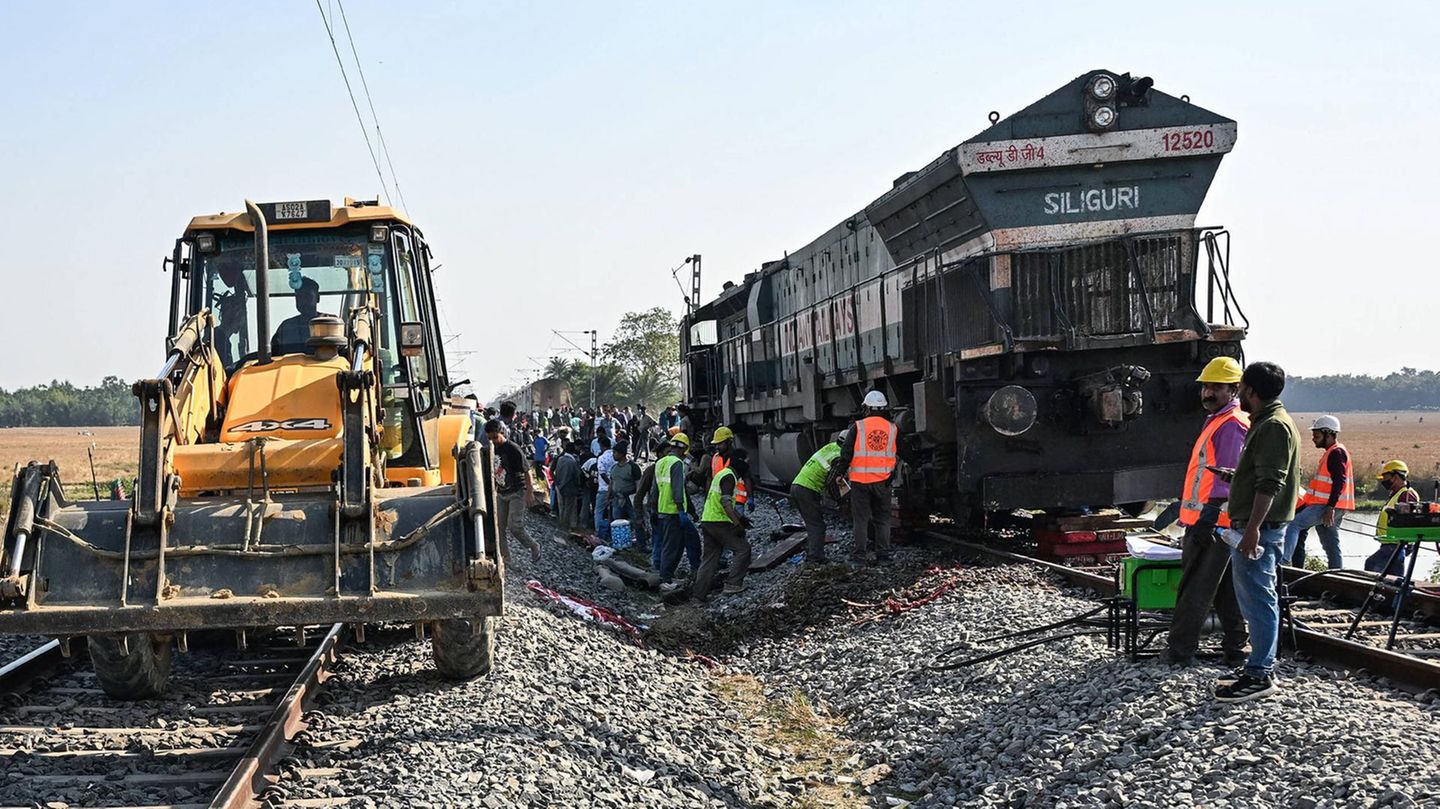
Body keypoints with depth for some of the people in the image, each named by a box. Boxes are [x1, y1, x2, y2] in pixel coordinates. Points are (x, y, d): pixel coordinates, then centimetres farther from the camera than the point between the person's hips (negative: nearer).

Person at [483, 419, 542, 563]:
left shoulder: (513, 449, -18)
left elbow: (526, 471, -15)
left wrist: (529, 493, -17)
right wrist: (494, 490, 16)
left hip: (517, 492, -7)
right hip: (502, 493, 7)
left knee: (514, 526, -15)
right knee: (500, 527, 5)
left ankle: (534, 546, 8)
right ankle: (505, 557, 14)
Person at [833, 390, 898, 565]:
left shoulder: (858, 427, -6)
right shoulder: (892, 428, 2)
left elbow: (846, 452, -7)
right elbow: (893, 453, 9)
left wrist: (839, 471, 6)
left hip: (860, 480, -2)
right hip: (883, 480, 2)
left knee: (861, 519, 4)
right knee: (882, 518, 12)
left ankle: (860, 555, 4)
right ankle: (883, 554, 12)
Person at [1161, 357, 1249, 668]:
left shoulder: (1231, 425, -13)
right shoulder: (1218, 420, 20)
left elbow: (1226, 477, -20)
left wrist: (1207, 516, -23)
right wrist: (1187, 511, 28)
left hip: (1211, 523, -10)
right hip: (1211, 522, 10)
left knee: (1195, 588, -5)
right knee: (1225, 589, 12)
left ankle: (1179, 650, -1)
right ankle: (1235, 650, 16)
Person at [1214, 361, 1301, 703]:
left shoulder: (1275, 426, -16)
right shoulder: (1265, 423, 17)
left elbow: (1270, 483, -23)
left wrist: (1253, 528, -26)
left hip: (1259, 530, -11)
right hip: (1251, 527, 11)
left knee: (1258, 600, -8)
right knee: (1256, 600, 14)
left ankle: (1259, 675, -6)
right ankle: (1259, 669, 21)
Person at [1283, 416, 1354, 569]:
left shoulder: (1337, 453, -10)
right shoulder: (1331, 453, 22)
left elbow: (1339, 481, -19)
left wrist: (1330, 508, -24)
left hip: (1327, 506, -11)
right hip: (1330, 506, 11)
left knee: (1293, 524, -20)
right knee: (1332, 547, 11)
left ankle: (1283, 561, -31)